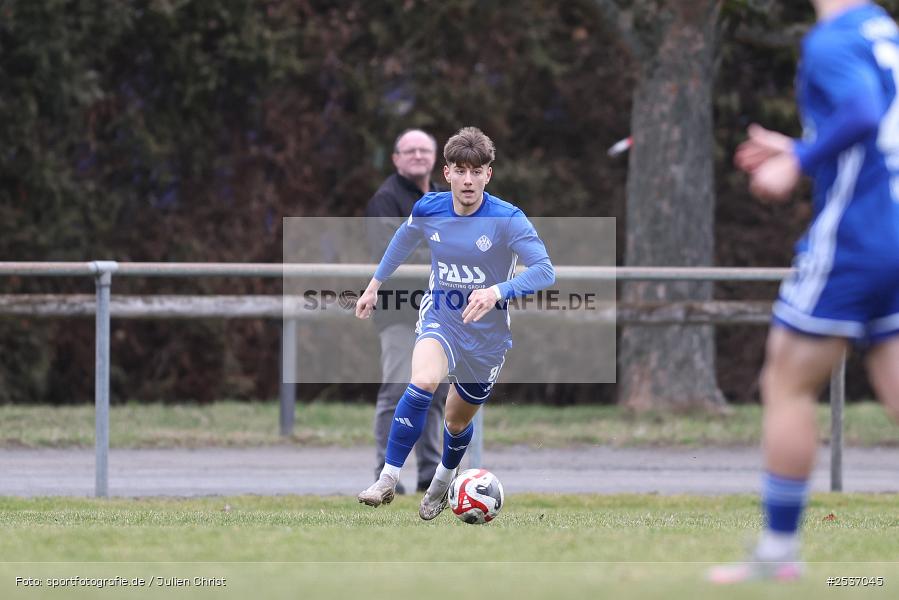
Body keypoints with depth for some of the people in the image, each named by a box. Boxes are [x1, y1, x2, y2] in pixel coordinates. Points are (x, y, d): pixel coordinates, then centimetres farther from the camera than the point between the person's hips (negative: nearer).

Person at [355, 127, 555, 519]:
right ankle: (388, 479, -27)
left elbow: (544, 271, -26)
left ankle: (441, 483, 49)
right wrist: (374, 285, 21)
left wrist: (497, 291, -41)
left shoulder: (508, 220, -21)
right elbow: (403, 240, 14)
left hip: (487, 334, 0)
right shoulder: (428, 210, -9)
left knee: (458, 420, 16)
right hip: (440, 320, 0)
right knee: (423, 382, -32)